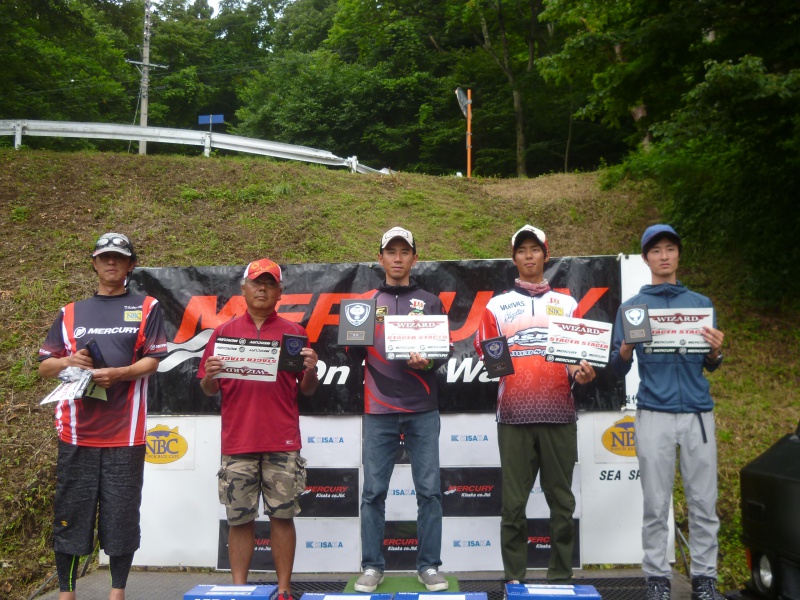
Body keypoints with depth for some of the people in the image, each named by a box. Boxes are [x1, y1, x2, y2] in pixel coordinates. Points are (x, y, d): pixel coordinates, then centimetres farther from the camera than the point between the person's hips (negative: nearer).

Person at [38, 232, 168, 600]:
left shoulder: (146, 308, 9)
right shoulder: (70, 313, 16)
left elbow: (152, 361, -1)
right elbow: (44, 366, 15)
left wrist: (118, 373, -18)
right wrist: (67, 362, -6)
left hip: (125, 431, -2)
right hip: (77, 431, 2)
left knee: (122, 514, 2)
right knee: (70, 513, 5)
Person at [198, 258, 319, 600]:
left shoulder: (293, 333, 7)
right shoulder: (224, 332, 10)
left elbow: (307, 390, 8)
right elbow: (208, 389, 11)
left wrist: (311, 370, -12)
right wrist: (210, 375, -10)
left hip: (282, 442, -1)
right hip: (237, 442, 1)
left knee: (282, 516, 4)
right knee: (239, 519, 6)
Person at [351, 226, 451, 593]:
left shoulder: (430, 302, 11)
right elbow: (354, 355, 7)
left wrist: (429, 362, -15)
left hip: (423, 411, 0)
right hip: (378, 412, 0)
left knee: (429, 490, 1)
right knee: (373, 491, 1)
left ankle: (429, 566, 11)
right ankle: (371, 567, 12)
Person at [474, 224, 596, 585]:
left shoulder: (567, 305, 14)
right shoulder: (497, 306, 12)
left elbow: (582, 353, 12)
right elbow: (484, 353, 7)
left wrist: (581, 374, -8)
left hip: (559, 413, 1)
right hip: (514, 414, -1)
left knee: (561, 500, 5)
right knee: (513, 502, 2)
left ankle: (561, 578, 16)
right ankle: (513, 578, 12)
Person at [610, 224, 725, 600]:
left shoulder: (701, 304, 11)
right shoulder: (632, 307, 7)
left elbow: (709, 367, 12)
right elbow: (618, 371, 4)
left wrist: (716, 351, -10)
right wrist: (625, 350, -17)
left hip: (697, 412, 2)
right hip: (654, 414, -1)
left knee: (704, 503, 3)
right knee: (656, 505, 2)